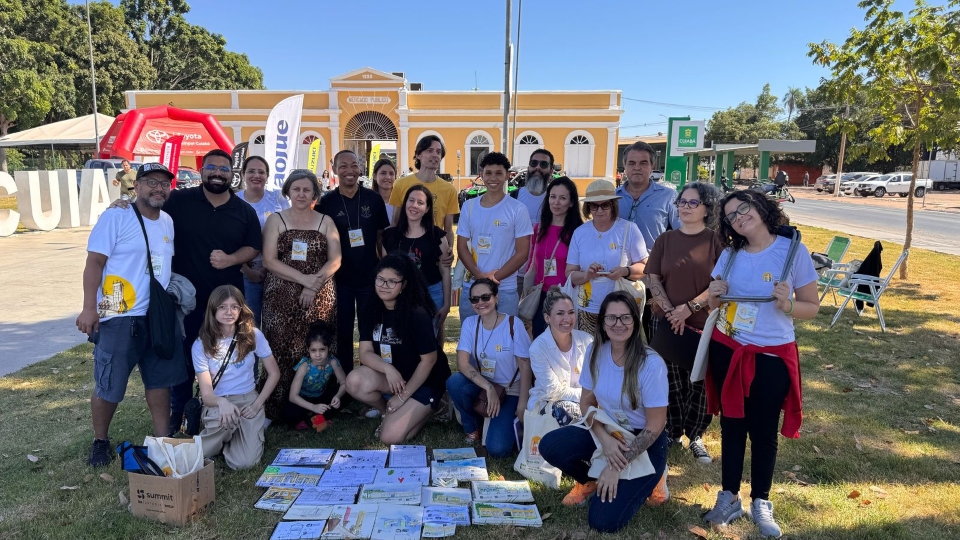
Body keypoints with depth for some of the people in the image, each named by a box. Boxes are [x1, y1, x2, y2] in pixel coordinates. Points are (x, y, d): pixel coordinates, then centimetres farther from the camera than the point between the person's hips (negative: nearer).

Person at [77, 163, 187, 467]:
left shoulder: (168, 222, 11)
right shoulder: (115, 217, -9)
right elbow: (94, 263, -12)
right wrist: (89, 308, -17)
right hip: (120, 317, -6)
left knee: (161, 380, 11)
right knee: (109, 385, 4)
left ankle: (163, 439, 22)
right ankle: (100, 442, 25)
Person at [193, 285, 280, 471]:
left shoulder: (253, 335, -7)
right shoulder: (201, 345, -8)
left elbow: (274, 373, 3)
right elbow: (206, 394, -14)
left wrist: (257, 404, -8)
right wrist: (222, 402, -38)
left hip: (248, 400, 1)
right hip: (217, 404, 0)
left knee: (245, 462, -19)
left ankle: (233, 438, 16)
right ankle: (224, 437, 1)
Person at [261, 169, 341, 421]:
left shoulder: (325, 221, 11)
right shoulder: (276, 219, 7)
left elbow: (335, 260, 3)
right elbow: (269, 260, -3)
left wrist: (314, 284, -13)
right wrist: (305, 279, -13)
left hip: (319, 296, 1)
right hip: (281, 296, -1)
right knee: (281, 350, -5)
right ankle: (278, 409, 4)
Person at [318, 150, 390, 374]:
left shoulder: (373, 199, -1)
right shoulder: (325, 203, -3)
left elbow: (381, 237, 5)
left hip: (369, 277, 1)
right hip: (339, 279, 0)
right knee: (342, 332, 10)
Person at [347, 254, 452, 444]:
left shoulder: (417, 314, -24)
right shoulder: (371, 309, -7)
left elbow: (429, 360, -19)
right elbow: (365, 353, -9)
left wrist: (403, 395, -14)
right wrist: (388, 369, -29)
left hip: (423, 381, -5)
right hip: (392, 375, 6)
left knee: (391, 437, -17)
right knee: (354, 381, -24)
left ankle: (424, 409, 13)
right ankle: (388, 412, 6)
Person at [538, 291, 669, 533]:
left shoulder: (651, 364, -23)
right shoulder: (596, 352, -8)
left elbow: (655, 426, -18)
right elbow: (587, 402, 1)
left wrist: (617, 467, -18)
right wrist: (604, 438, -18)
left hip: (644, 442, -4)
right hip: (607, 431, 5)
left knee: (603, 521, -15)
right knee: (550, 446, -20)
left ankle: (649, 479, 12)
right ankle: (592, 480, 11)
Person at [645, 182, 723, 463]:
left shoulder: (716, 240, -1)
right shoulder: (665, 240, 7)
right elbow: (653, 278, 2)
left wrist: (689, 307, -15)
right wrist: (670, 311, -10)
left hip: (704, 324, -2)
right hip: (667, 322, 2)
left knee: (701, 384, 3)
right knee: (672, 383, 8)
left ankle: (695, 436, 19)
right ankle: (671, 433, 24)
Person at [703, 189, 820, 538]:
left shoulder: (794, 251, -9)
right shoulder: (730, 254, 3)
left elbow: (813, 307, -4)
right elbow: (714, 304, 10)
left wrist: (788, 304, -24)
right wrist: (713, 296, -12)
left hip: (771, 356, -3)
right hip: (727, 351, 3)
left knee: (763, 430, 8)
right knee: (731, 424, 12)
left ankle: (760, 502, 26)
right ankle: (729, 497, 25)